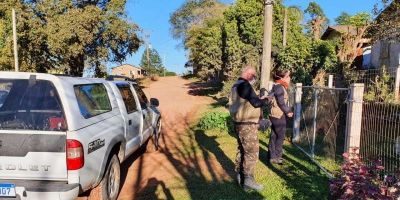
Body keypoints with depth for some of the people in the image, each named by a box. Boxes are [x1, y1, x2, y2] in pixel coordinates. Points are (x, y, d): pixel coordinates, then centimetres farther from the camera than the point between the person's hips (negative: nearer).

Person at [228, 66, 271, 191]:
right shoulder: (244, 85, -17)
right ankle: (248, 180, -1)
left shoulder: (236, 86, 14)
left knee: (242, 149, 18)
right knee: (252, 152, -5)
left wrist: (259, 99, 14)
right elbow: (256, 102, -19)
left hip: (240, 124, 10)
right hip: (247, 125, -10)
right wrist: (266, 101, -1)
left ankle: (240, 175, 27)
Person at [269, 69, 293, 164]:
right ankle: (276, 157, 8)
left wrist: (288, 111, 7)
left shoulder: (281, 87, 15)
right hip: (279, 115, -9)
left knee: (274, 136, 13)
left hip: (275, 115, 9)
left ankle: (272, 156, 22)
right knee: (280, 136, 0)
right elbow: (281, 103, -19)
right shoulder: (279, 87, -16)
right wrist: (288, 112, -8)